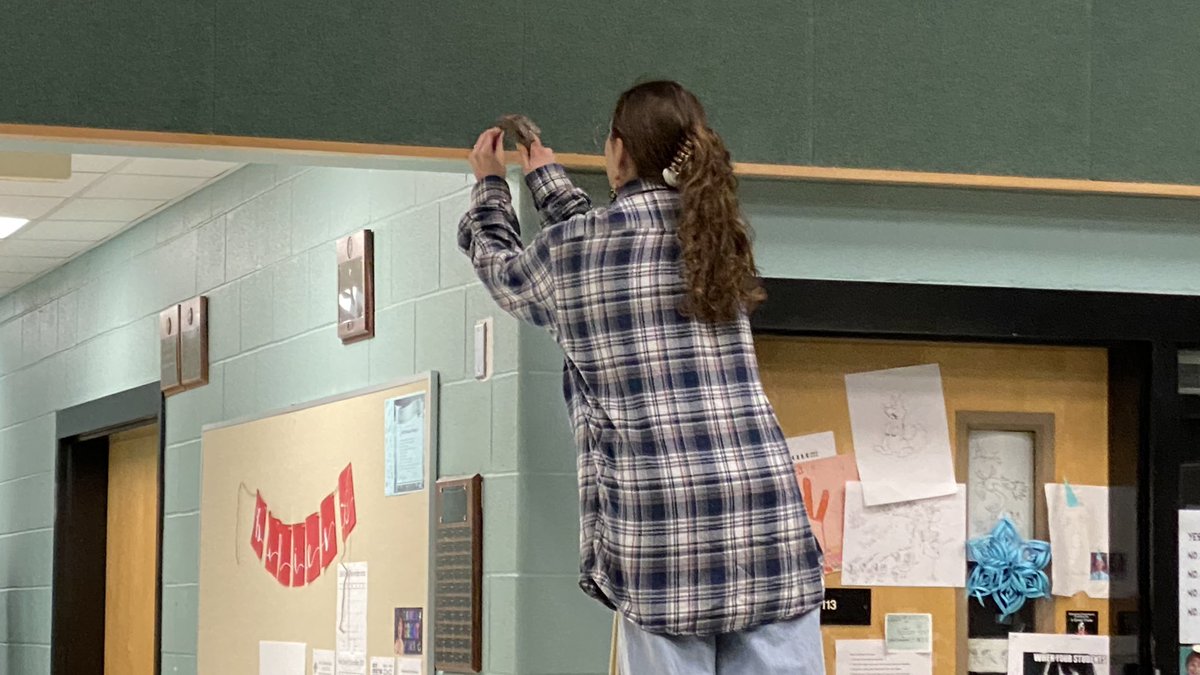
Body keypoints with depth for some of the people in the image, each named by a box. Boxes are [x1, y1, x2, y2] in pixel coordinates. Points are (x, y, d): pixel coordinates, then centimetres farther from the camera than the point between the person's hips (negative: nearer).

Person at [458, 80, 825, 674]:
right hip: (768, 516, 3)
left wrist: (489, 184, 44)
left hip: (662, 522, -3)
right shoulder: (718, 235, 14)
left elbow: (501, 269, 26)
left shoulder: (571, 252, 3)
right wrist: (545, 176, 48)